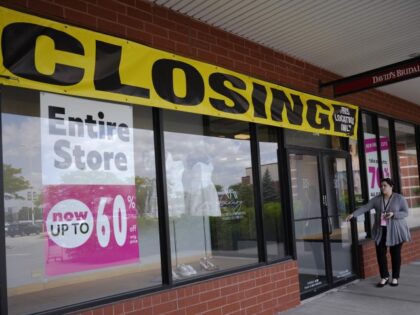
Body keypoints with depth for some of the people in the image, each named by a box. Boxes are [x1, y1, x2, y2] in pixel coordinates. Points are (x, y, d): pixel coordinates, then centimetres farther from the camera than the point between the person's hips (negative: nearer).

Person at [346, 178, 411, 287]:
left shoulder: (399, 198, -5)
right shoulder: (377, 199, 2)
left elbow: (405, 213, -6)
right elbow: (364, 207, -4)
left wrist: (393, 214, -22)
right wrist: (353, 214, -15)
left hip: (395, 231, -3)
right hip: (381, 231, 3)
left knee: (395, 254, 5)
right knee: (380, 253, 1)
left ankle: (395, 277, 19)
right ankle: (384, 277, 15)